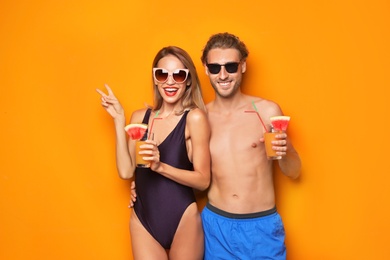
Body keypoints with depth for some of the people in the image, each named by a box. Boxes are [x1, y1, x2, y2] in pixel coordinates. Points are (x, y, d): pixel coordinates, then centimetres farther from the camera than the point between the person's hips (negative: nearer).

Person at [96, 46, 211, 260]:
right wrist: (119, 119, -6)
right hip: (143, 222, 3)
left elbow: (203, 180, -12)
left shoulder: (194, 117, -10)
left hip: (183, 222, -3)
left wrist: (160, 166, -25)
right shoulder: (140, 117, 4)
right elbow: (126, 171, -5)